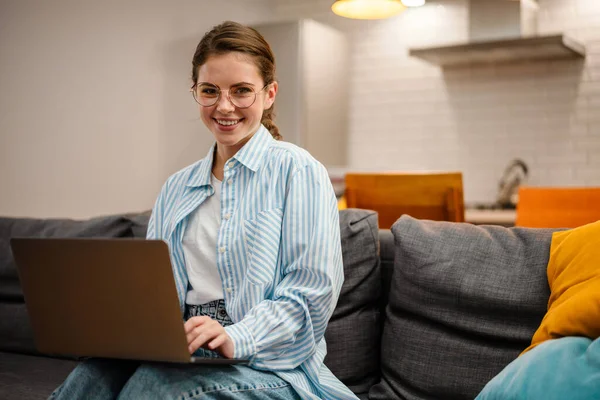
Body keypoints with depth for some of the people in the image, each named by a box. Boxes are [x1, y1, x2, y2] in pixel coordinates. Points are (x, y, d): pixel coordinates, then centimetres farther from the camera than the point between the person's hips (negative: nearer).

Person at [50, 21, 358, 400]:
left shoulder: (298, 171, -1)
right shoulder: (178, 187, 19)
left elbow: (314, 286, -10)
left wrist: (237, 337, -25)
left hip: (265, 361, -4)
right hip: (182, 351, 5)